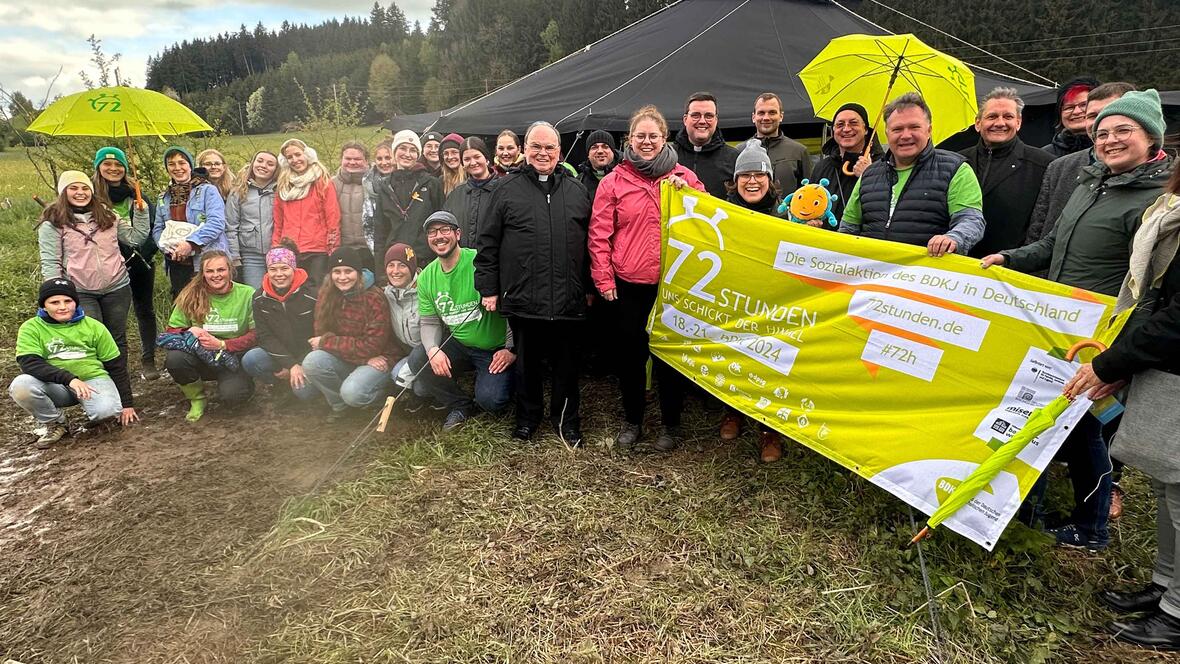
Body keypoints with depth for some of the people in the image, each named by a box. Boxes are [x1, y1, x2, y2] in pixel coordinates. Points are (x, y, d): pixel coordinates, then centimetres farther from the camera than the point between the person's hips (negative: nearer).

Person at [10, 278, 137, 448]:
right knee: (20, 386, -30)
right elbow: (29, 363, -15)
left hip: (93, 379, -1)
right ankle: (56, 423, -2)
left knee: (107, 410, -32)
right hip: (55, 386, 1)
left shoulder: (93, 326, 2)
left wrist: (126, 403, 5)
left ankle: (95, 414, 8)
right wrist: (69, 378, -30)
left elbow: (116, 365, 6)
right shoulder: (31, 328, -1)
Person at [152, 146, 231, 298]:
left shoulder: (207, 190, -2)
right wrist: (167, 246, -7)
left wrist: (190, 243, -22)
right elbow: (157, 230, 14)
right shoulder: (164, 197, 16)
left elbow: (216, 223, -15)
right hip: (177, 265, 6)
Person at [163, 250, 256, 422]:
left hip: (235, 359, -3)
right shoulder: (191, 296, 0)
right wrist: (190, 331, -17)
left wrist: (222, 344, -18)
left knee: (230, 395, -32)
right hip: (202, 358, 3)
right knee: (175, 358, -29)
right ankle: (197, 400, 0)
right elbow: (171, 330, 5)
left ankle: (243, 383, 9)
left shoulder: (248, 295, -6)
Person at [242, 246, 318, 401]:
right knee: (249, 360, -26)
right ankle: (282, 381, 2)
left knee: (303, 390, -27)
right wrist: (290, 364, -19)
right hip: (278, 353, 3)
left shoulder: (311, 295, -14)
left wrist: (298, 365, -13)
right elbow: (264, 336, -6)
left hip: (308, 353, -3)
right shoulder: (259, 298, -3)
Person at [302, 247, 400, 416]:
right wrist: (364, 357, -19)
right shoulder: (326, 298, -2)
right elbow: (322, 334, -6)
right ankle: (339, 404, 2)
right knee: (311, 362, -23)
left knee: (352, 393, -31)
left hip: (379, 360, -5)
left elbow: (372, 346, -17)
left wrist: (326, 342, -15)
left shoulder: (374, 298, -16)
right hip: (345, 361, 5)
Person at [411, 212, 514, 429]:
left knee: (490, 400, -24)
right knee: (418, 360, -18)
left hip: (496, 350, -5)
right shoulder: (426, 277, 3)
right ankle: (460, 405, 4)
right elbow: (429, 322, 6)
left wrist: (511, 349, -16)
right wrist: (433, 350, -16)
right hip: (458, 346, 5)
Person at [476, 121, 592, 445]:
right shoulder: (507, 189, 4)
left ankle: (566, 420, 27)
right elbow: (487, 243, 3)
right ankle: (528, 417, 31)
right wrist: (488, 288, -1)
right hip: (522, 298, -1)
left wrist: (590, 287, 10)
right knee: (527, 363, 12)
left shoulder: (576, 190, 10)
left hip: (568, 299, 1)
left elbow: (590, 241, 13)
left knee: (566, 363, 11)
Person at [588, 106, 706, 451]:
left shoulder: (683, 177, 7)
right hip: (628, 284, 0)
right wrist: (603, 279, -5)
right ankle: (632, 420, 28)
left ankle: (671, 424, 25)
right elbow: (599, 234, 1)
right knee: (629, 354, 9)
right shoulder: (613, 182, 3)